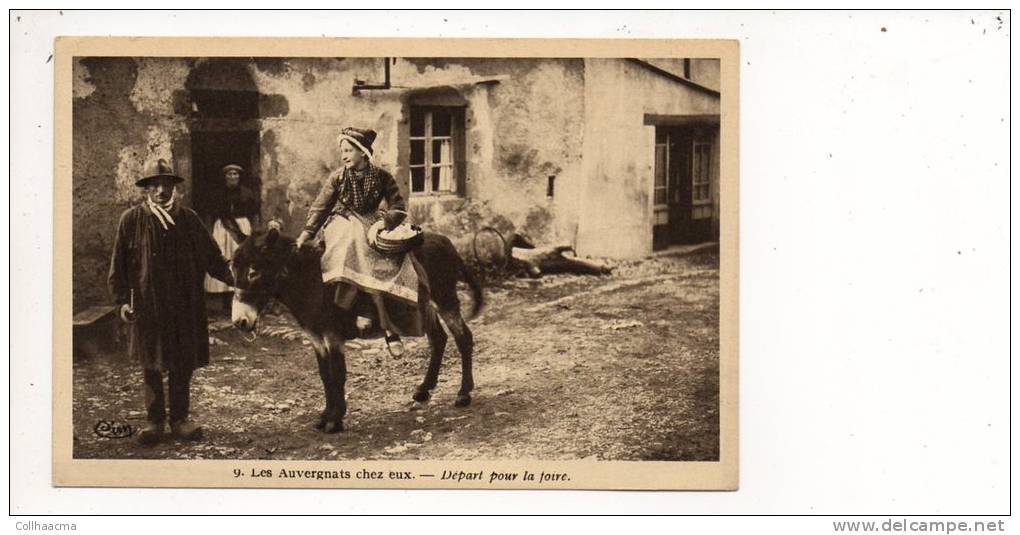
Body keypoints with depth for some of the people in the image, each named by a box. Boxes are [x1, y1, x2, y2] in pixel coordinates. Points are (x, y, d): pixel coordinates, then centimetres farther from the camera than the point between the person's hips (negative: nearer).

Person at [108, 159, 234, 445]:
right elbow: (119, 263, 3)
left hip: (185, 306, 1)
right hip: (147, 306, -1)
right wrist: (122, 299, -2)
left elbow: (211, 256, 4)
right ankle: (155, 420, 18)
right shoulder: (132, 220, -1)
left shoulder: (189, 219, 3)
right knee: (151, 364, 7)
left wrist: (233, 278, -8)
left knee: (183, 363, 7)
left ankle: (179, 419, 19)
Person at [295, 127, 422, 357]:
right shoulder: (337, 177, -2)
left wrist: (381, 223, -19)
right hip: (343, 224, 0)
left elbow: (399, 208, -2)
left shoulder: (382, 177, -3)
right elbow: (319, 208, -3)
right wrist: (305, 235, -15)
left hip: (372, 224, 0)